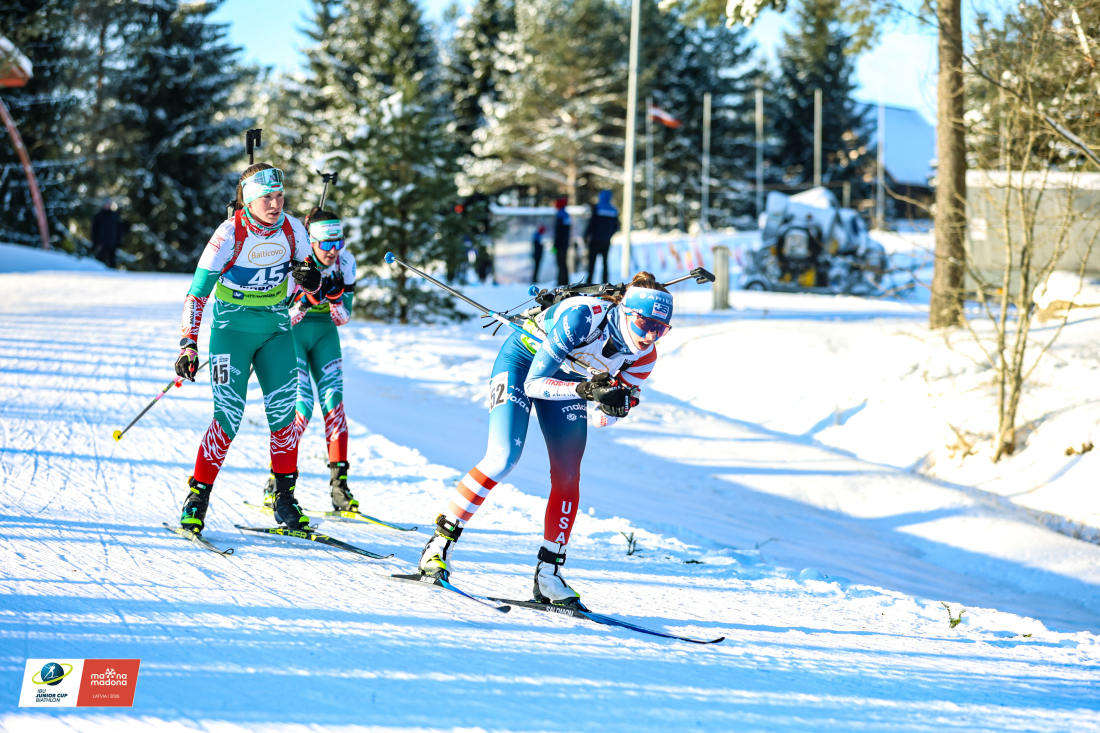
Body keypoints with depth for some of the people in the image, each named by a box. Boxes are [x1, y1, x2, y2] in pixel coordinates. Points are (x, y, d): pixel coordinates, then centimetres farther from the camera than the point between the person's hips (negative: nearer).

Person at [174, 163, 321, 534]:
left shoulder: (291, 229, -5)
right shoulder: (230, 234, -17)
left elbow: (311, 283, 8)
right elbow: (197, 292, -14)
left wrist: (310, 278, -17)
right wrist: (188, 344, -22)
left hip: (276, 327, 4)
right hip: (232, 326, -4)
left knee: (284, 413, -4)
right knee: (229, 417, -11)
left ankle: (284, 498, 9)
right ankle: (197, 497, 2)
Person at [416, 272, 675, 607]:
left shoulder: (644, 354, -19)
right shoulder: (583, 316, -38)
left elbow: (600, 417, -10)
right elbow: (534, 384, -33)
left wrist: (614, 406, -33)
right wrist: (585, 390, -46)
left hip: (568, 376, 6)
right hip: (523, 358, -5)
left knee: (568, 477, -6)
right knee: (503, 459, -20)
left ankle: (548, 574, 3)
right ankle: (439, 546, -11)